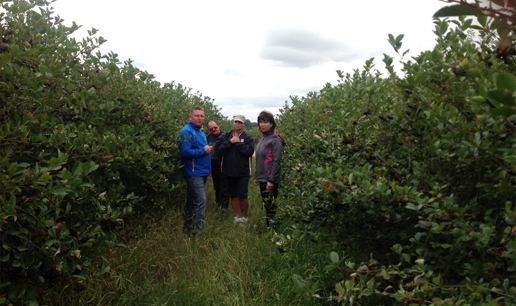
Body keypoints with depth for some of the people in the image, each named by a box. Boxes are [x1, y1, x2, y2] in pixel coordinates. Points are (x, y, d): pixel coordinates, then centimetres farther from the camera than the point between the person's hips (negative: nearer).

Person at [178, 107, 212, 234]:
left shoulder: (200, 132, 17)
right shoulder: (187, 131, -13)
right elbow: (185, 152, -24)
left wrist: (208, 149, 8)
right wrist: (203, 150, -16)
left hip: (201, 172, 10)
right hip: (193, 172, -10)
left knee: (192, 201, 15)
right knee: (200, 200, -12)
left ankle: (188, 227, 25)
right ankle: (198, 230, -5)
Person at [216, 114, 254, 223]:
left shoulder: (248, 137, 0)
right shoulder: (225, 136, 8)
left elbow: (250, 151, -15)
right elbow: (220, 150, -4)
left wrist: (238, 143, -13)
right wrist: (230, 142, -14)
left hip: (243, 171, -3)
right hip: (229, 170, 3)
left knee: (242, 195, -5)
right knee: (233, 195, 11)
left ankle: (244, 215, 15)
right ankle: (237, 216, 22)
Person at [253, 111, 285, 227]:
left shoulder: (275, 139, -12)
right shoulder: (263, 138, 13)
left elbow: (276, 161, -17)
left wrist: (271, 180, -19)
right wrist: (257, 177, 17)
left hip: (270, 179, -8)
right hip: (262, 178, 8)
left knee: (271, 205, -4)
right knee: (266, 204, 15)